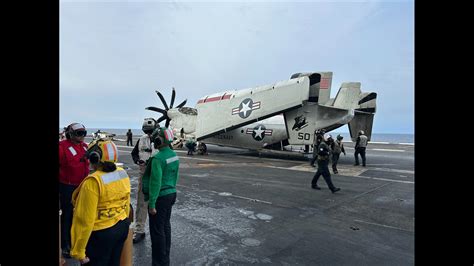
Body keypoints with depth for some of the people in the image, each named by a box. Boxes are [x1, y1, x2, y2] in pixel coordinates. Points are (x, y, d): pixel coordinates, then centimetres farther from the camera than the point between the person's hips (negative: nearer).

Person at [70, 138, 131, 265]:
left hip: (101, 234, -6)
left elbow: (86, 219, -20)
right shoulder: (123, 174, -3)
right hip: (122, 227, 6)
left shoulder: (93, 182, -23)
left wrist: (79, 250, -11)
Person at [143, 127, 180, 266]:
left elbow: (155, 183, -22)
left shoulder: (158, 158, -22)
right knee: (166, 226, 20)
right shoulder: (174, 155, 5)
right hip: (171, 194, 9)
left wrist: (152, 204, -17)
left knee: (157, 230, 3)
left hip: (160, 197, -9)